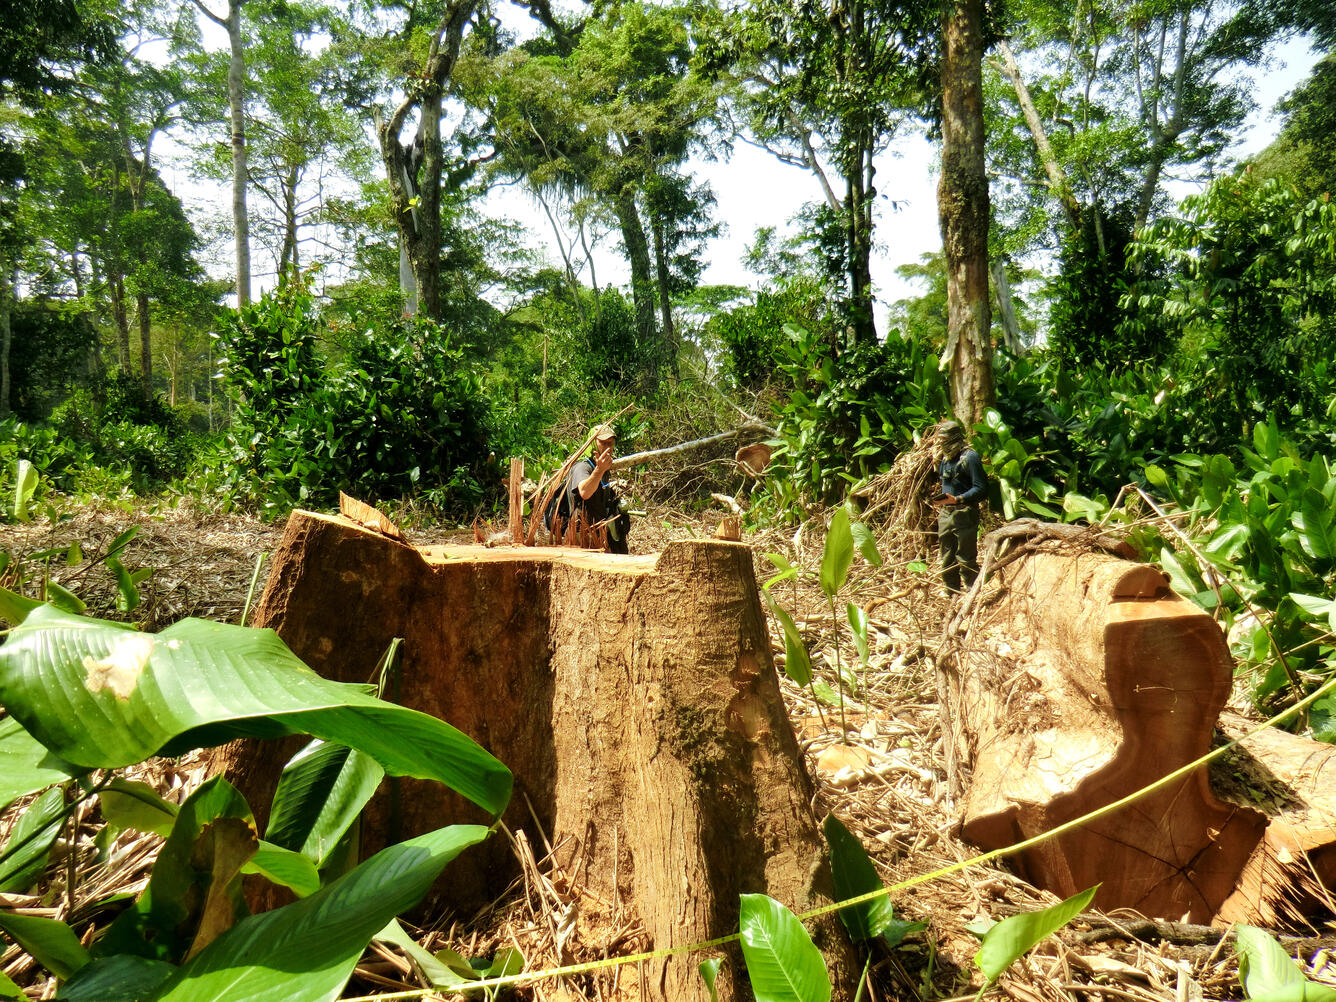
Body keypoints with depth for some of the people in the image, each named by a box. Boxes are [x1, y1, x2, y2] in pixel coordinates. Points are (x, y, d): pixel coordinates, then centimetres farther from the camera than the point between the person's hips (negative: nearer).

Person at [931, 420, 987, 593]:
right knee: (947, 559, 14)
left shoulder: (969, 457, -11)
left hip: (964, 515, -8)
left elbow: (981, 489, -18)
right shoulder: (945, 458, 15)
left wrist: (958, 499, -26)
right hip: (945, 514, 8)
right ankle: (951, 594, 25)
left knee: (966, 560, -5)